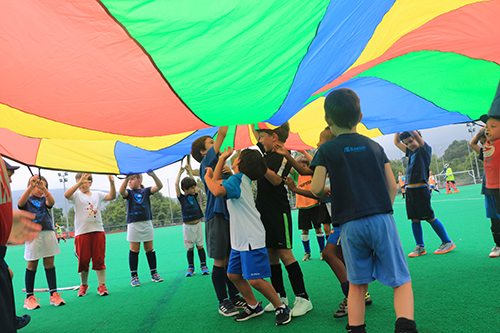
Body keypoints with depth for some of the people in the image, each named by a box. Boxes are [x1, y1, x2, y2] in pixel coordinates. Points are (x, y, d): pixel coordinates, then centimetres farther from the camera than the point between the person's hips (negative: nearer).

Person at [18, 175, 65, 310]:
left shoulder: (44, 199, 17)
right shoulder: (27, 200, 9)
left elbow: (51, 202, -6)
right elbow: (20, 203, -15)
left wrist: (44, 188, -23)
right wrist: (31, 186, -27)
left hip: (48, 233, 3)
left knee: (49, 263, 3)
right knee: (32, 265, 1)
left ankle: (54, 294, 7)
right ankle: (29, 297, 10)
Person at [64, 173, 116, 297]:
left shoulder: (97, 194, 10)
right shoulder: (76, 195, 3)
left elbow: (112, 196, -2)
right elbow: (66, 195, -19)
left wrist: (112, 183, -17)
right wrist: (79, 182, -28)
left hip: (98, 231, 1)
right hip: (82, 232, -1)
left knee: (99, 260, 3)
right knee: (83, 260, 7)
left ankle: (102, 285, 9)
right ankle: (84, 285, 25)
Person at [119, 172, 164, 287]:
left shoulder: (146, 191, 5)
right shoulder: (129, 192, 4)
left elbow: (159, 186, -10)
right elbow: (121, 192, -19)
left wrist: (153, 175, -26)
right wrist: (126, 178, -31)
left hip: (147, 223, 1)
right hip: (133, 224, -1)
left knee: (149, 249, 7)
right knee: (134, 250, 1)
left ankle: (154, 273, 15)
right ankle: (134, 275, 9)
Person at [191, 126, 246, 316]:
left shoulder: (221, 165, 19)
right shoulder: (206, 164, -6)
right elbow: (222, 134, -10)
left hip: (229, 215, 8)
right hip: (216, 217, -8)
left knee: (231, 260, 13)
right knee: (220, 262, 0)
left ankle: (234, 297, 24)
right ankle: (223, 302, 11)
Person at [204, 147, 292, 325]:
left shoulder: (237, 179, -15)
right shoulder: (241, 180, 14)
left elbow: (218, 191, -32)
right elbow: (217, 182, 20)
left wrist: (207, 177, -12)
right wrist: (222, 158, 18)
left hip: (252, 239, -10)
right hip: (239, 239, 10)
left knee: (255, 280, -9)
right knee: (233, 274, 13)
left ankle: (281, 308, 9)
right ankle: (253, 306, 28)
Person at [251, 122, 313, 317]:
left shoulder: (283, 157, -11)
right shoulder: (267, 152, 13)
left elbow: (276, 180, -23)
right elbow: (256, 134, 26)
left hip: (278, 211, -8)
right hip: (264, 211, 8)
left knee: (284, 253, -8)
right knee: (270, 253, 10)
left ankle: (302, 298, 1)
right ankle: (280, 296, 21)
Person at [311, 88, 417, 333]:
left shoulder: (326, 150, 2)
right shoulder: (374, 146, 12)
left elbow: (316, 189, -6)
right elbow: (392, 187, 10)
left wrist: (326, 192, 16)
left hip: (350, 225, 0)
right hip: (382, 220, 1)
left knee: (357, 285, 14)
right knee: (401, 281, 5)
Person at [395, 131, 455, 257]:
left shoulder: (425, 150, -3)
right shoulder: (410, 152, 16)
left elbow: (416, 135, -18)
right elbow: (396, 142, 23)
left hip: (421, 189, -7)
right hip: (409, 190, 7)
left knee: (430, 218, -1)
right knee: (414, 220, 8)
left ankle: (448, 242, 13)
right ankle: (420, 247, 16)